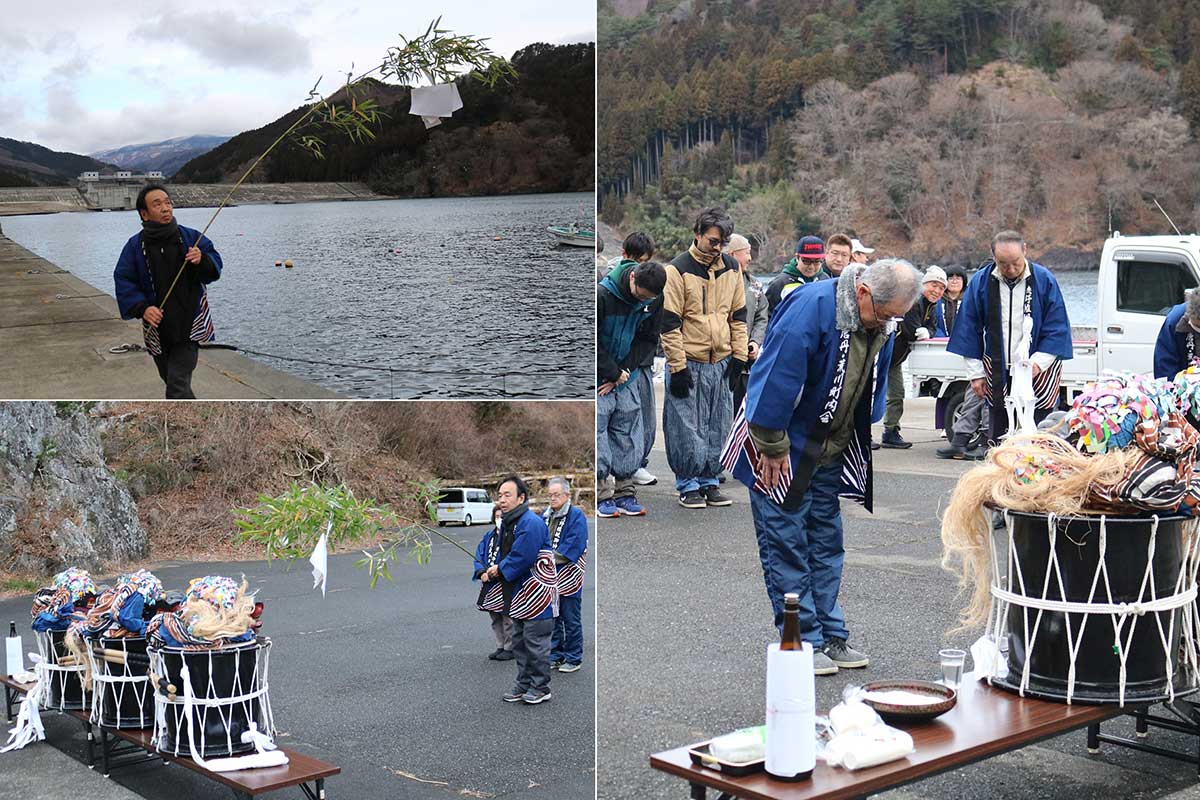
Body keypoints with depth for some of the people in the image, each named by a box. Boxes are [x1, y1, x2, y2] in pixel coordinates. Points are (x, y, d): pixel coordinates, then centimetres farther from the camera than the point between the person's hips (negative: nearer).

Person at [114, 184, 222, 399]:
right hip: (157, 331, 3)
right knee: (172, 381, 19)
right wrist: (142, 307, -19)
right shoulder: (135, 246, -3)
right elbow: (123, 281, -3)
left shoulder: (190, 237, -3)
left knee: (177, 387, -14)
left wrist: (202, 260, -22)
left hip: (188, 327, -3)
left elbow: (215, 264, 3)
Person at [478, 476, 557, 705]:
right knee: (519, 642, 16)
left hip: (536, 595, -10)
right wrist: (487, 572, -2)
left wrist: (499, 569, -12)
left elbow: (521, 558, -27)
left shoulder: (531, 523, -20)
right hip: (518, 594, 10)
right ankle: (524, 685, 25)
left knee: (535, 643, -2)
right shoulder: (506, 523, 11)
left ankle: (540, 687, 8)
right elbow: (497, 554, 17)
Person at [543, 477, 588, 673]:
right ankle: (556, 656, 22)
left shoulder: (576, 515, -8)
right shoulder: (545, 515, 12)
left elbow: (574, 546, -18)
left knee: (571, 620, 0)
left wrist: (552, 559, -20)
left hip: (568, 576, -6)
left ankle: (573, 659, 8)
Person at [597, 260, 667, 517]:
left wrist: (623, 372, -8)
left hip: (626, 378, 4)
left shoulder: (654, 300, -5)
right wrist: (613, 373, -13)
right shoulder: (602, 294, -20)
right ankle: (602, 494, 3)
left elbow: (648, 339, 2)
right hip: (598, 378, -4)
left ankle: (625, 493, 12)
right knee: (597, 431, -4)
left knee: (628, 436, 4)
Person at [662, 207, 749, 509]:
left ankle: (709, 481, 19)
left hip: (722, 362, 5)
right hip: (689, 362, -5)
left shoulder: (731, 268, 8)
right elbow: (669, 322, -11)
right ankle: (688, 485, 10)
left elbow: (738, 314, 15)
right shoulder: (678, 269, -9)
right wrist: (677, 367, -13)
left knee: (716, 427, 9)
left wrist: (739, 355, 7)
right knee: (687, 428, -1)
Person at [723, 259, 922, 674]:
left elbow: (875, 389, 13)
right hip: (784, 447, -7)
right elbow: (777, 378, -26)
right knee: (785, 541, -3)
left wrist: (868, 447, 11)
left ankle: (831, 637, 18)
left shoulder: (882, 325, 0)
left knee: (826, 542, 11)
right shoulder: (811, 308, -25)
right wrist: (772, 448, -21)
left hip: (830, 451, 7)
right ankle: (803, 642, 3)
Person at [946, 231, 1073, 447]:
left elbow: (1058, 329, -3)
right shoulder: (981, 281, 0)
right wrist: (976, 372, 4)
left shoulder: (1045, 280, -5)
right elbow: (970, 330, 6)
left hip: (1039, 371, -2)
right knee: (997, 434, 6)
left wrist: (1038, 362, -14)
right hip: (997, 374, 2)